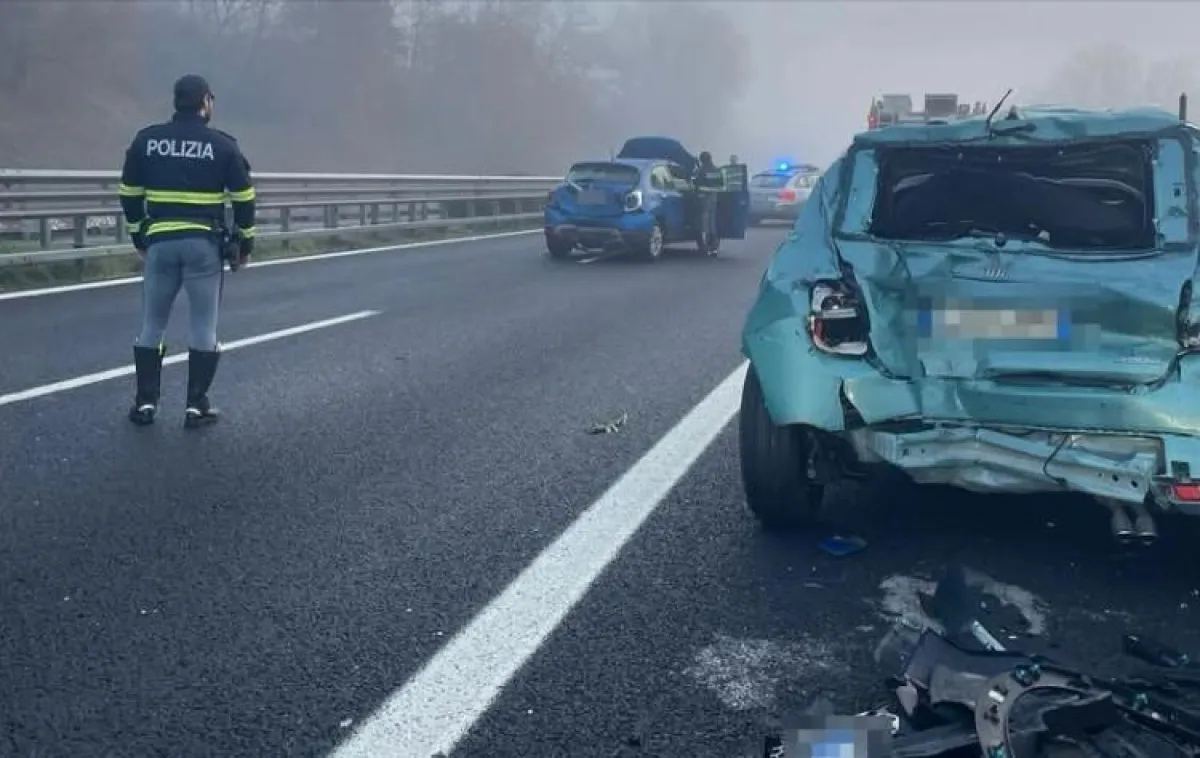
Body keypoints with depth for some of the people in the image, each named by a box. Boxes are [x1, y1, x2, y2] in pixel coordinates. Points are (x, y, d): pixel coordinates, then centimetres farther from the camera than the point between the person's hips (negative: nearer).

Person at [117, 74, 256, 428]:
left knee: (152, 325, 13)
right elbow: (243, 198, 1)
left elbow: (129, 194, 11)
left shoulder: (146, 140, 5)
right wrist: (245, 240, 12)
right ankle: (196, 405, 6)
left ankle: (146, 402, 12)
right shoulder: (222, 145, -2)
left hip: (160, 242, 2)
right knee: (203, 328, 6)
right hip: (204, 244, -2)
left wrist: (138, 237, 21)